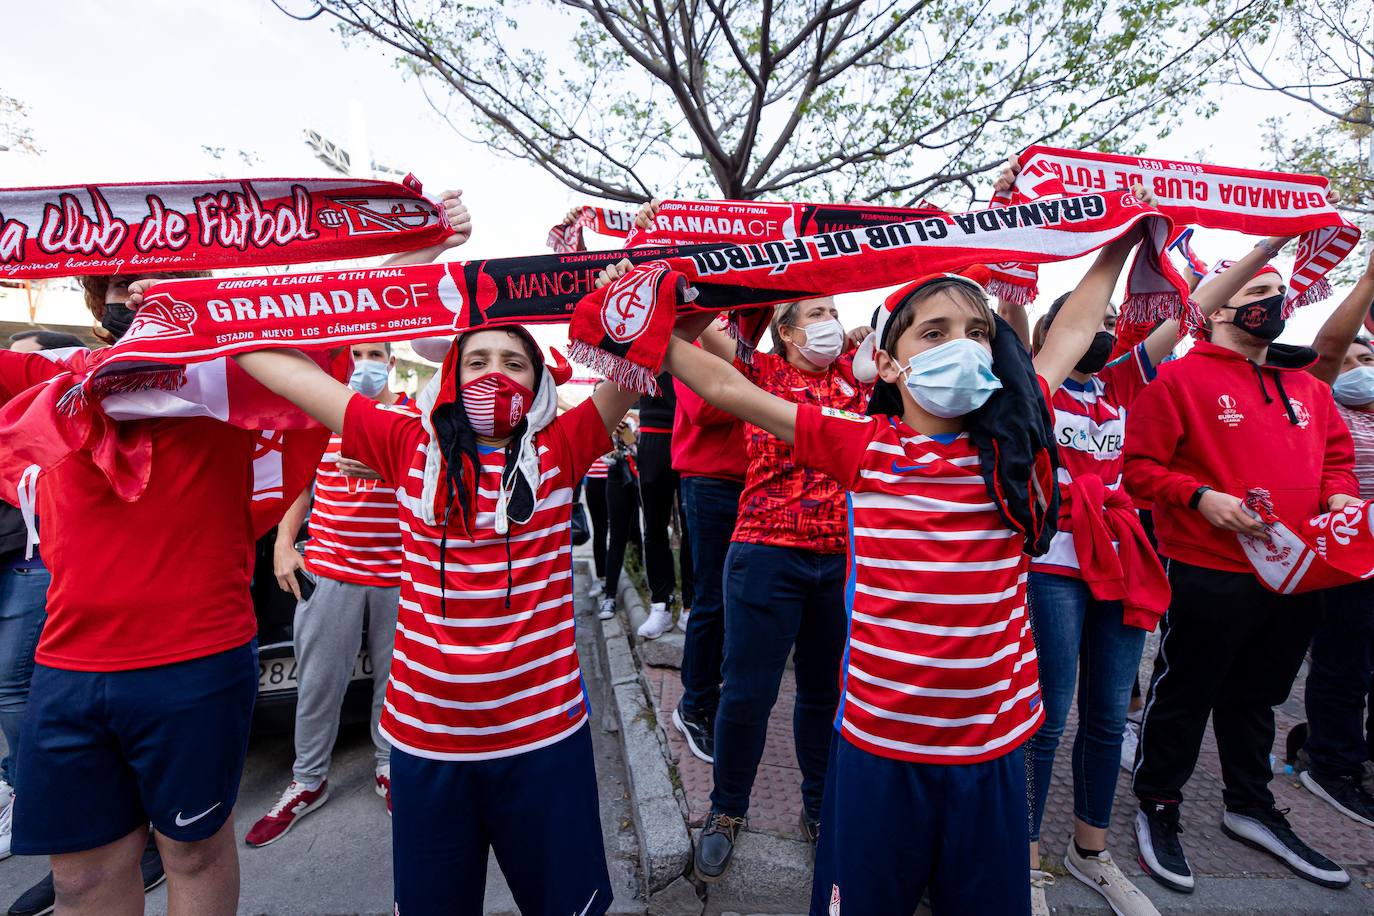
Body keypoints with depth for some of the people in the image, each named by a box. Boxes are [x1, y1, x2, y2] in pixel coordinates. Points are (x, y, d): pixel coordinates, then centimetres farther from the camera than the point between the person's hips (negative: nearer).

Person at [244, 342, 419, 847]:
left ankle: (389, 767, 29)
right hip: (329, 568, 1)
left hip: (397, 571, -1)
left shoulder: (414, 416, 1)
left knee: (394, 674, 9)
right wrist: (283, 544, 5)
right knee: (317, 680, 7)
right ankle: (307, 781, 25)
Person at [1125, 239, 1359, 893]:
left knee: (1256, 697, 22)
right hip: (1208, 576, -7)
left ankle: (1251, 809, 40)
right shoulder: (1180, 379, -8)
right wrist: (1200, 497, -24)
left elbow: (1337, 454, 23)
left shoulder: (1307, 387, 14)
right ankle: (1158, 808, 25)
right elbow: (1140, 465, -11)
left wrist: (1339, 493, 2)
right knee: (1183, 697, 7)